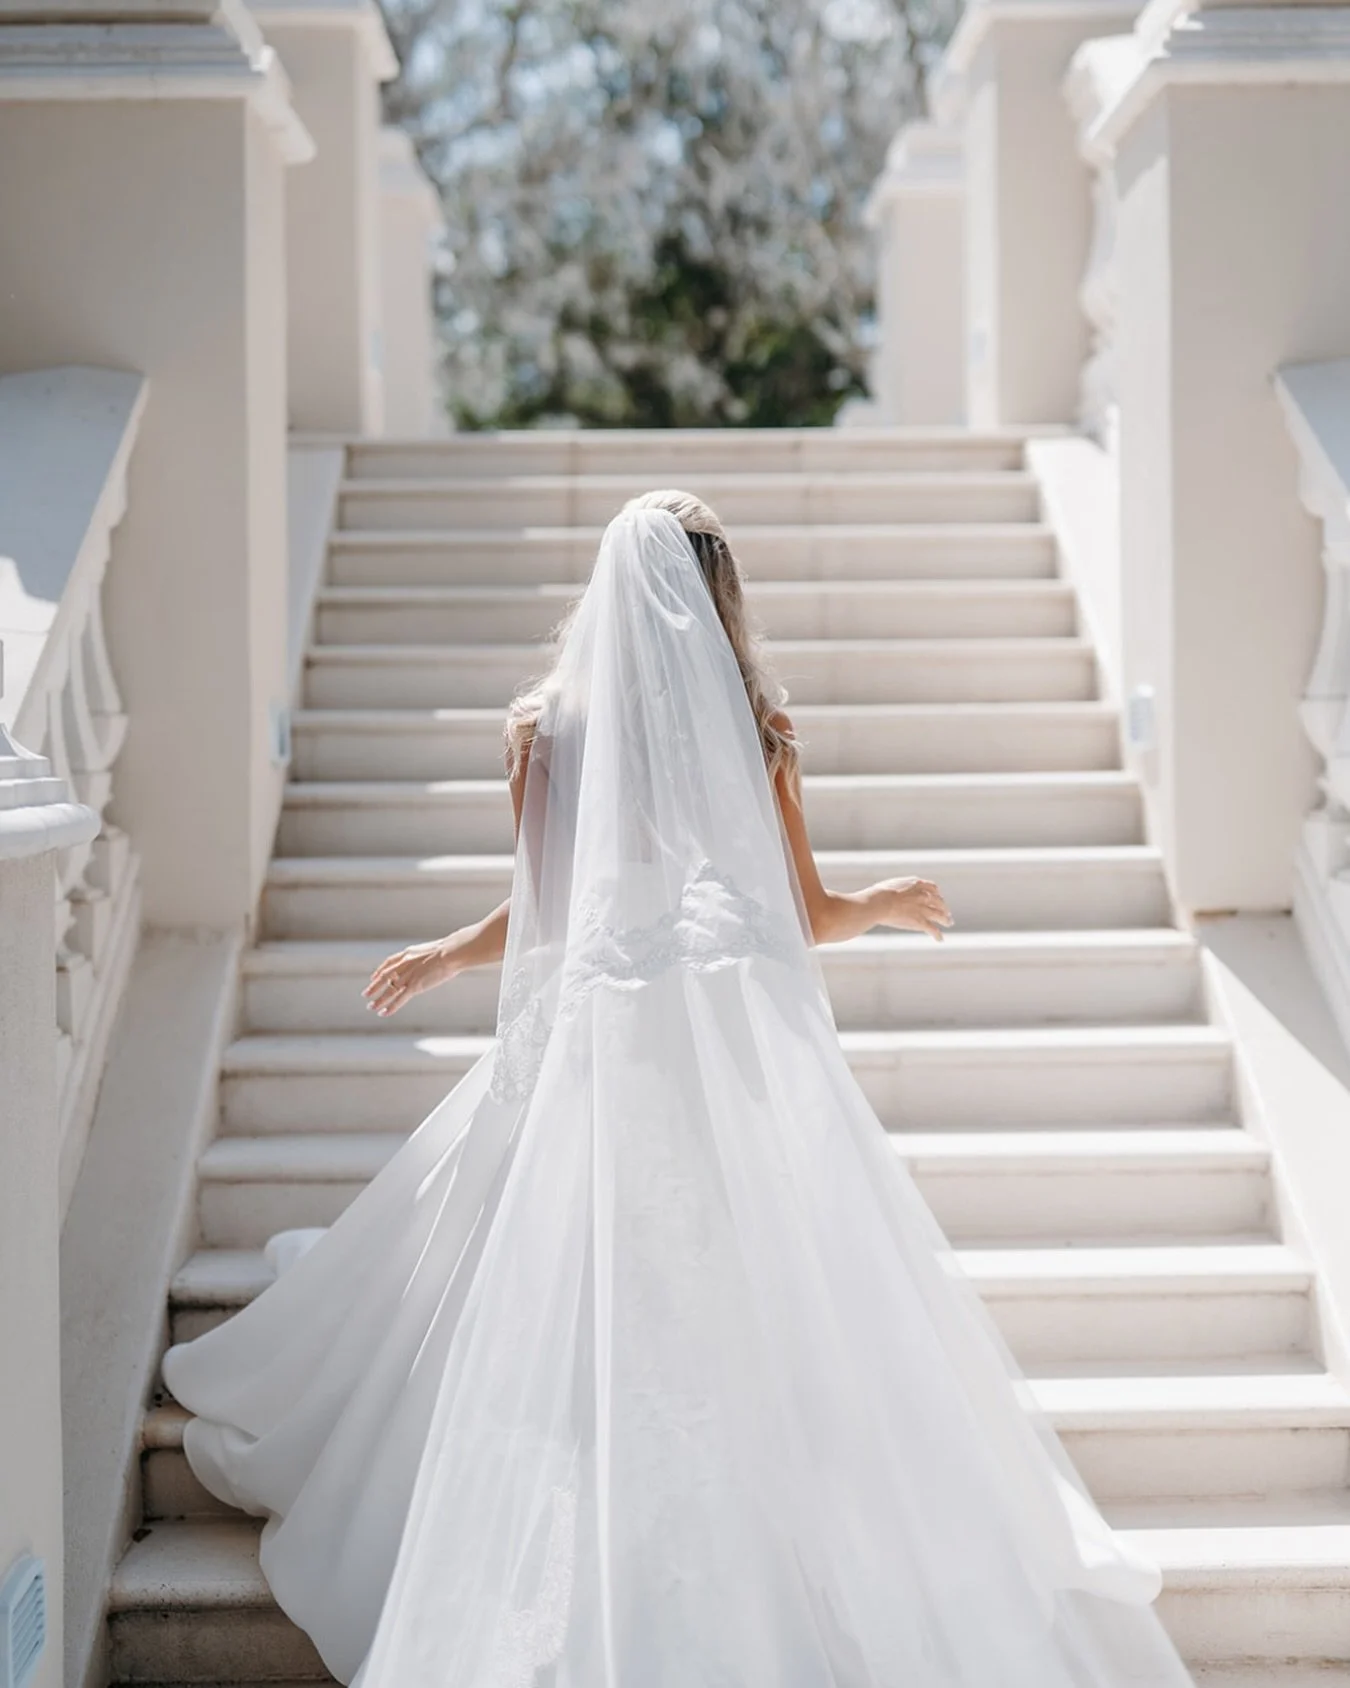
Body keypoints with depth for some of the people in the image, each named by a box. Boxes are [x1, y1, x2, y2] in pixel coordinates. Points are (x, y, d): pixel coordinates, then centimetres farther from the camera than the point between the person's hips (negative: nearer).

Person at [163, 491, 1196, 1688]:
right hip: (744, 1043, 0)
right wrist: (892, 903, 29)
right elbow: (809, 915, 8)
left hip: (601, 1043, 0)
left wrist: (444, 955, 24)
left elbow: (540, 911, 5)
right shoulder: (756, 726, 4)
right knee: (775, 1316, 6)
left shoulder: (547, 724, 3)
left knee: (585, 1326, 11)